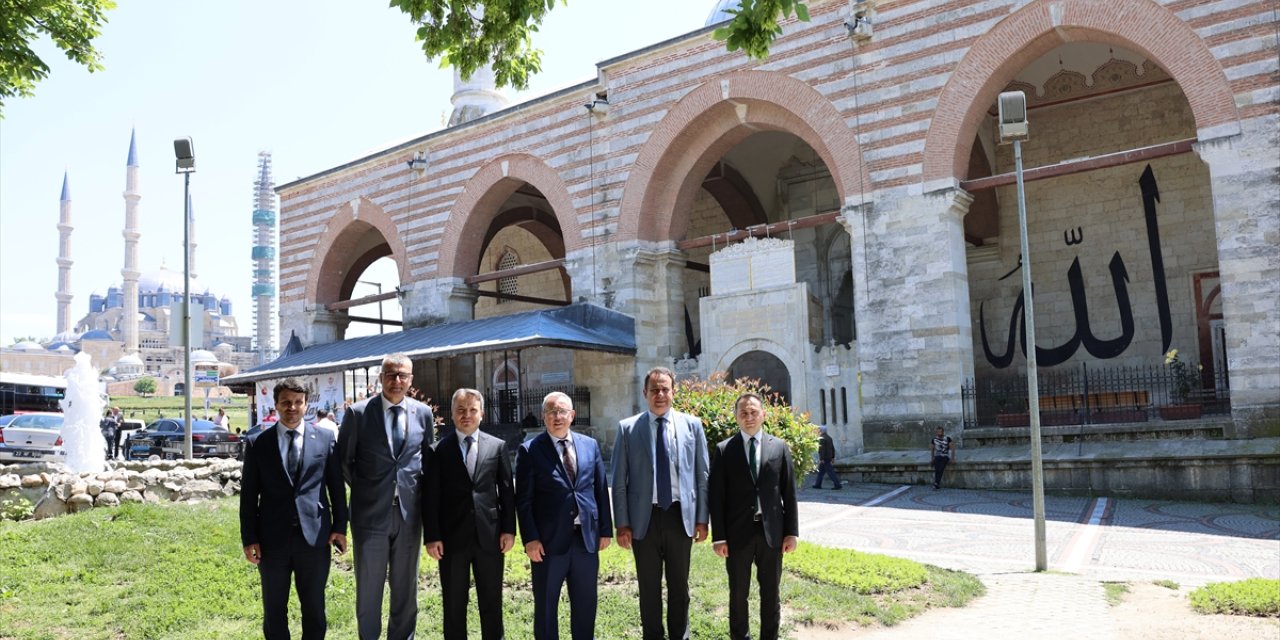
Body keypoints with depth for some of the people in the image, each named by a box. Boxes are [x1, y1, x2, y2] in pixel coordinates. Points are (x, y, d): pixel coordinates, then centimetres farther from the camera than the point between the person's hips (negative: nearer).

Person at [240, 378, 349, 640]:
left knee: (314, 608, 10)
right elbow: (248, 494, 3)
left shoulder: (325, 439, 2)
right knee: (274, 610, 13)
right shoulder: (258, 444, 2)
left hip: (314, 536, 0)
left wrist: (340, 527, 1)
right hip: (272, 539, 0)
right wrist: (249, 538, -2)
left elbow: (337, 486, 5)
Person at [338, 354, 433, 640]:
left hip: (409, 513, 2)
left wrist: (416, 491, 4)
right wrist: (363, 490, 4)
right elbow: (343, 461, 3)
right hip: (371, 512, -2)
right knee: (368, 587, 8)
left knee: (406, 587, 12)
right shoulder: (358, 413, -4)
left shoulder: (423, 413, 3)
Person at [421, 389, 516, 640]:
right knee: (454, 605, 10)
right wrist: (432, 536, -7)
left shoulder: (497, 446, 5)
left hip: (489, 536, 1)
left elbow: (507, 491, 5)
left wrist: (509, 529, 0)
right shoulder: (437, 450, 0)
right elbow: (430, 497, -2)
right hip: (452, 538, -1)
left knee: (492, 602, 11)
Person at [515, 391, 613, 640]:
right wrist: (530, 539, -12)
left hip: (586, 538, 3)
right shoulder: (530, 450, -4)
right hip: (549, 541, -3)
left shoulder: (590, 445, 7)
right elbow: (523, 500, -6)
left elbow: (601, 490, 9)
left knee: (586, 603, 14)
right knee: (545, 605, 10)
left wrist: (605, 529, 6)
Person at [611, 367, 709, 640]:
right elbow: (619, 481, 0)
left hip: (680, 515, 1)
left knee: (679, 585, 12)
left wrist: (702, 518, 1)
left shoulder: (692, 424, 3)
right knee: (649, 587, 10)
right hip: (644, 517, -1)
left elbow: (701, 476, 5)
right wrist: (622, 524, -4)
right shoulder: (628, 428, 0)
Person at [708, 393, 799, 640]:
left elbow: (789, 493, 5)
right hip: (737, 533, -1)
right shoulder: (723, 450, 0)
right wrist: (718, 536, -7)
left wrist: (792, 532, 1)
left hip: (771, 533, 2)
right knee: (738, 593, 8)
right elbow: (716, 496, -3)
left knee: (770, 593, 11)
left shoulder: (780, 447, 5)